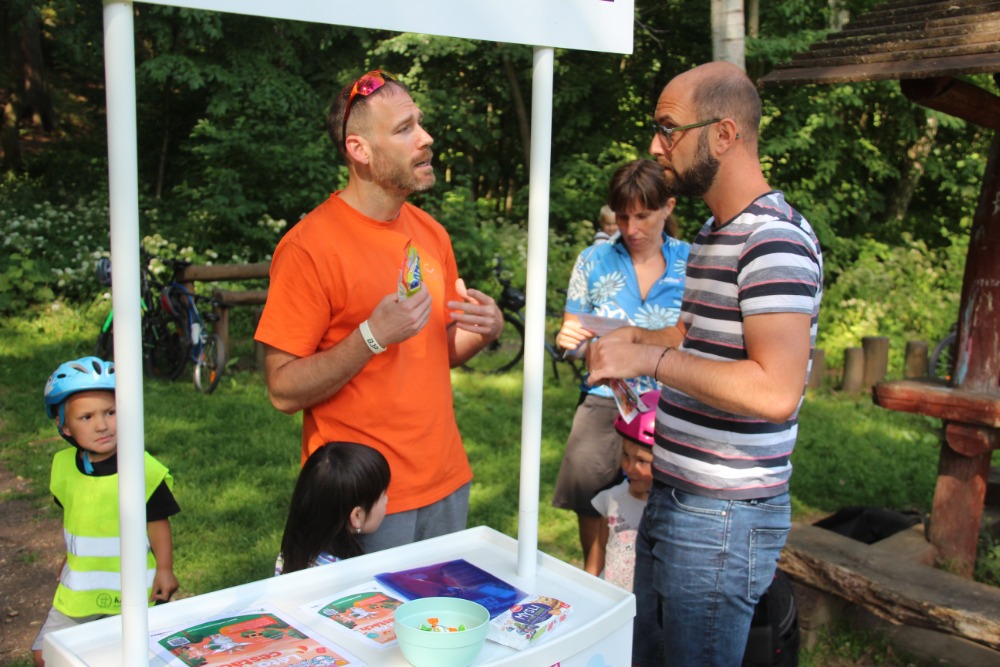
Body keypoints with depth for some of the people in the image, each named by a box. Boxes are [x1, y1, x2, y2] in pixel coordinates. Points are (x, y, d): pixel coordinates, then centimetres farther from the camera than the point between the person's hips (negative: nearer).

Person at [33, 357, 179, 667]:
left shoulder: (144, 469, -18)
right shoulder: (63, 465, -2)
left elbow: (157, 523, -9)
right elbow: (70, 515, 13)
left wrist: (164, 570, -10)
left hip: (130, 592, -5)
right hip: (77, 590, 5)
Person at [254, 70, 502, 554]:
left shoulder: (430, 233, 6)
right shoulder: (309, 247, -16)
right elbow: (284, 391, -17)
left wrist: (485, 330, -4)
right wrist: (373, 336, -27)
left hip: (446, 482, 7)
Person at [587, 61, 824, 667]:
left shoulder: (776, 239, -20)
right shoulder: (715, 232, 13)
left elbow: (776, 391, -31)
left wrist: (653, 359, -24)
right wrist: (637, 338, 13)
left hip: (722, 520, -10)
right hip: (671, 501, 10)